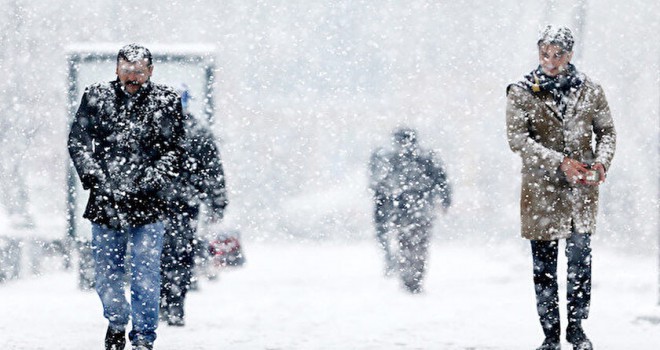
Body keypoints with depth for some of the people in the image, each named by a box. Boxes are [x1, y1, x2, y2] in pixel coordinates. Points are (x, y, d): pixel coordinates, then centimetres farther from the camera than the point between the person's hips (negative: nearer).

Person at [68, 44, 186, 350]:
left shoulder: (166, 103, 1)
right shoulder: (96, 97, 4)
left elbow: (173, 151, 0)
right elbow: (78, 140, 4)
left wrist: (149, 182, -13)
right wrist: (92, 176, -10)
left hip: (146, 203, -2)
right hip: (105, 202, 2)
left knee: (145, 277, -5)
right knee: (106, 275, 11)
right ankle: (116, 323, 34)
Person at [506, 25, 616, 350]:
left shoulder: (590, 91, 5)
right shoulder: (522, 93, -2)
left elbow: (607, 131, 12)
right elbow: (518, 139, -11)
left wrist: (601, 162, -10)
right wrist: (561, 163, -21)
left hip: (582, 190, 1)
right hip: (541, 191, -1)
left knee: (581, 259, -1)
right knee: (544, 266, 3)